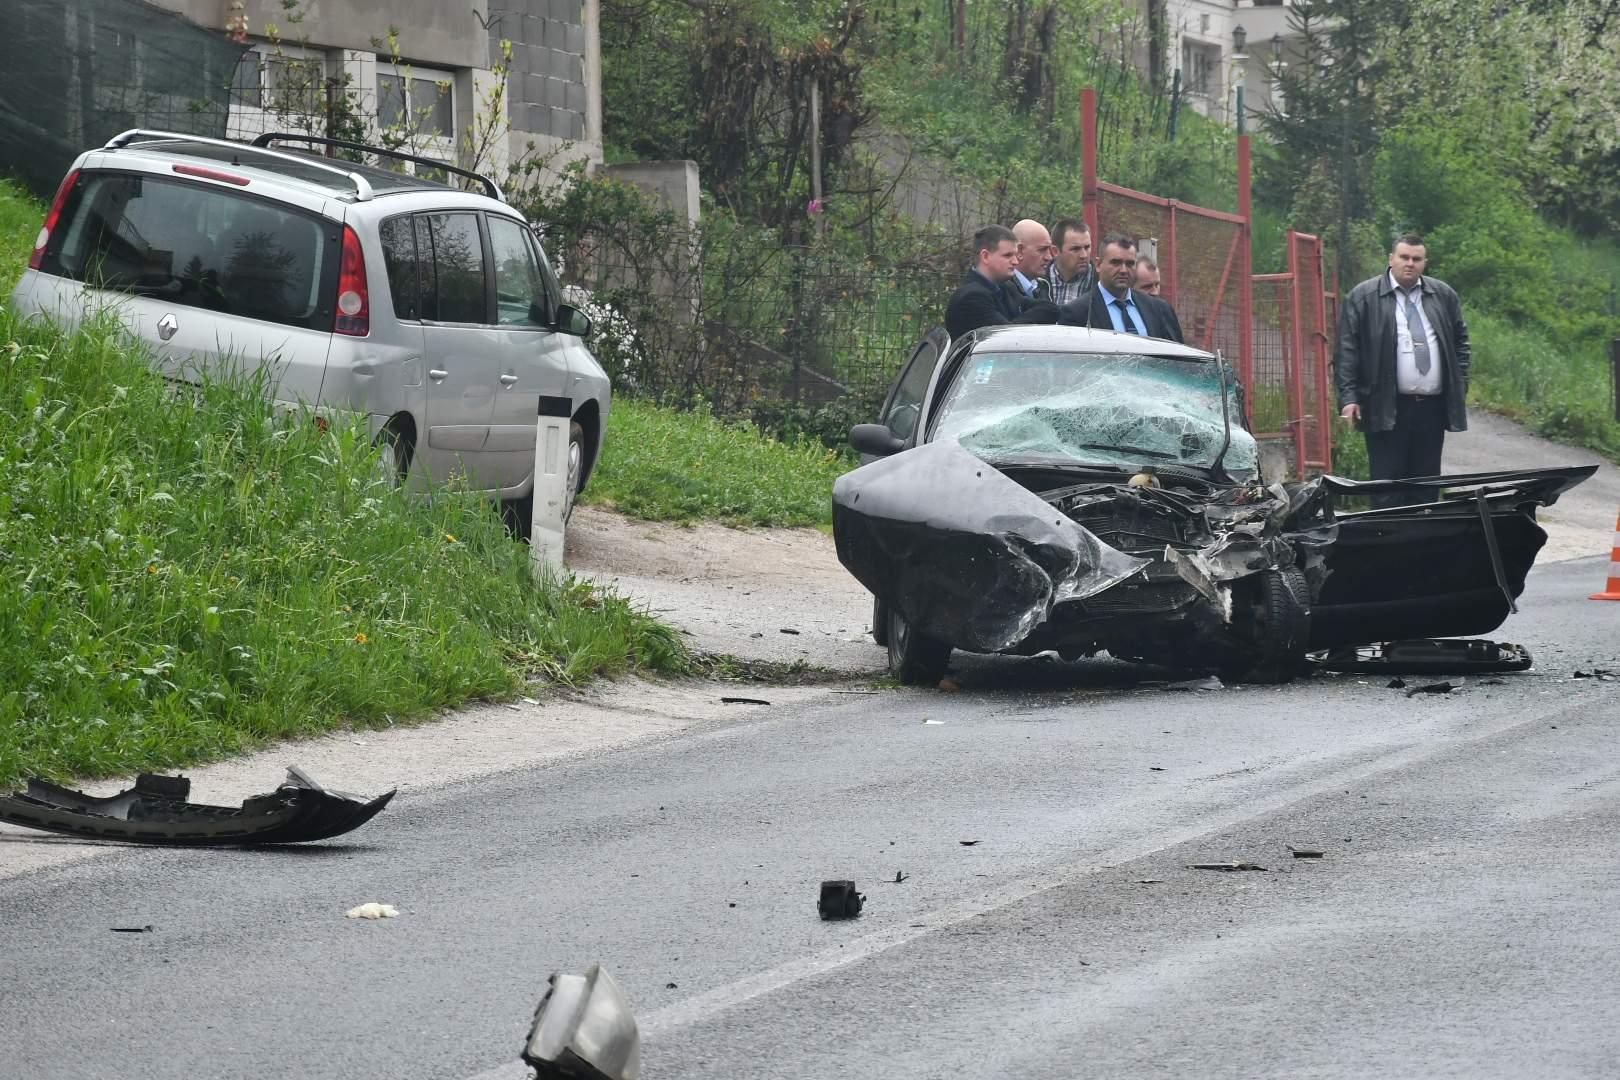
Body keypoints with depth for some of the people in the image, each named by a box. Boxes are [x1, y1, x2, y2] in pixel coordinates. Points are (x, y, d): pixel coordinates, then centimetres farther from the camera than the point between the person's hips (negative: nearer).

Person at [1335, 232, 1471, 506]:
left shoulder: (1444, 296, 13)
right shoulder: (1363, 297, 1)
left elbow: (1460, 341, 20)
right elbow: (1347, 350, -2)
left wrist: (1461, 386, 10)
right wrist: (1348, 398, -9)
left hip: (1432, 407, 4)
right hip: (1387, 409, -4)